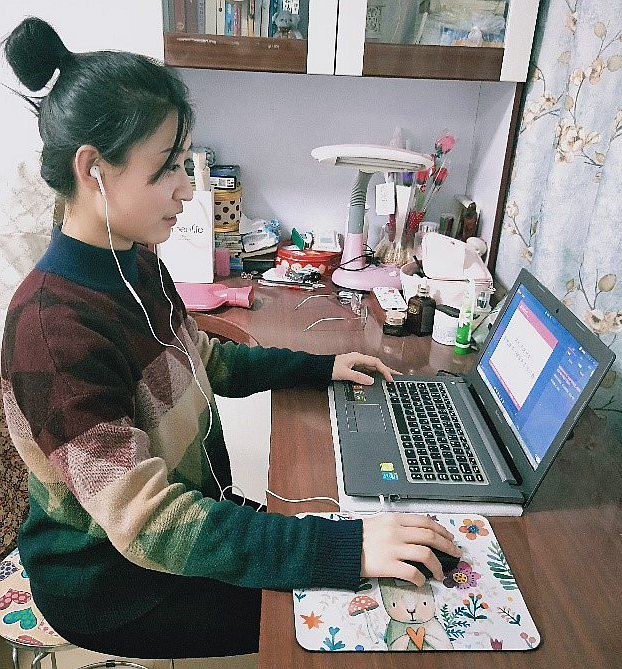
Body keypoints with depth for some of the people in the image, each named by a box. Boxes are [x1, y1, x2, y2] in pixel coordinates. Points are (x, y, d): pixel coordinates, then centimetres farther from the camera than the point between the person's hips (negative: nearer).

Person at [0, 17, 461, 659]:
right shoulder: (53, 329, -34)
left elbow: (202, 360, 11)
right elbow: (147, 524, -35)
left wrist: (319, 366, 5)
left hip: (193, 504, 7)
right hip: (109, 584, -7)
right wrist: (348, 547, -39)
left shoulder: (136, 263, -4)